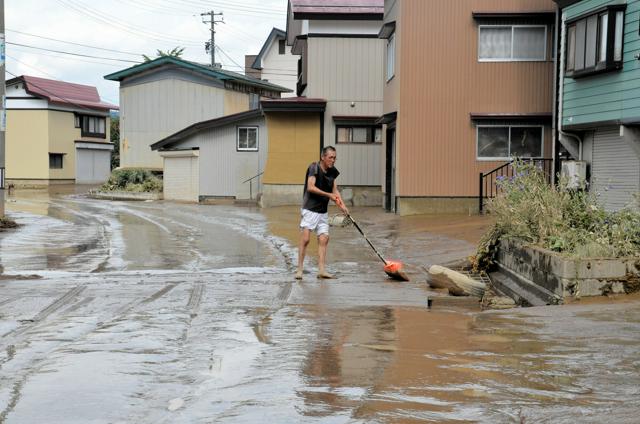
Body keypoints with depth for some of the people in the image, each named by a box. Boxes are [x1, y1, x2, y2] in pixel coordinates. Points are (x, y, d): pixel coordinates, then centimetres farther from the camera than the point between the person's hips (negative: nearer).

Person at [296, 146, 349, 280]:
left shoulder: (332, 172, 9)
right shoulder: (314, 168, -12)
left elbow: (335, 190, 11)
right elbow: (310, 187, -22)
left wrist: (341, 205, -4)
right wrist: (329, 195, -23)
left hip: (323, 211, 7)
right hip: (310, 209, -7)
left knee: (324, 239, 1)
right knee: (305, 239, -9)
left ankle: (321, 270, 3)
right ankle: (299, 269, -2)